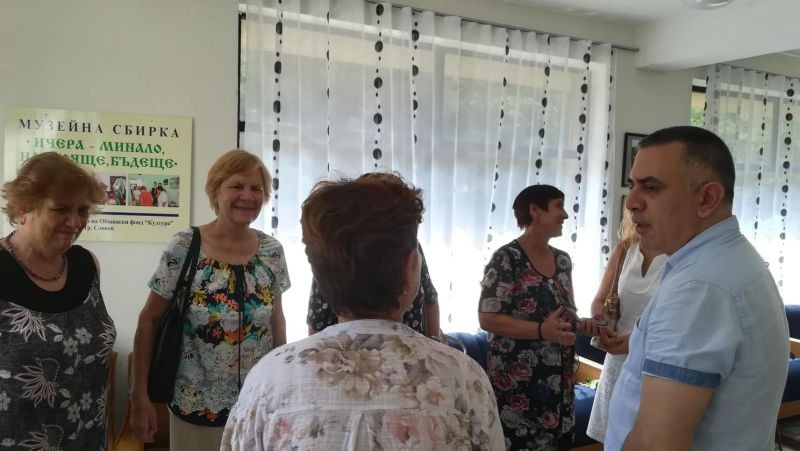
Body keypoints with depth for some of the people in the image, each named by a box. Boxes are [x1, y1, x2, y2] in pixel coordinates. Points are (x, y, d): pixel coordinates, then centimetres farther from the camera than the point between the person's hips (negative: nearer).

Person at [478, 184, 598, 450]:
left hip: (559, 377, 7)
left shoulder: (563, 260, 10)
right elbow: (487, 318, -17)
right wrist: (542, 330, -25)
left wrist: (580, 324, -2)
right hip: (517, 380, -7)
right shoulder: (507, 259, -13)